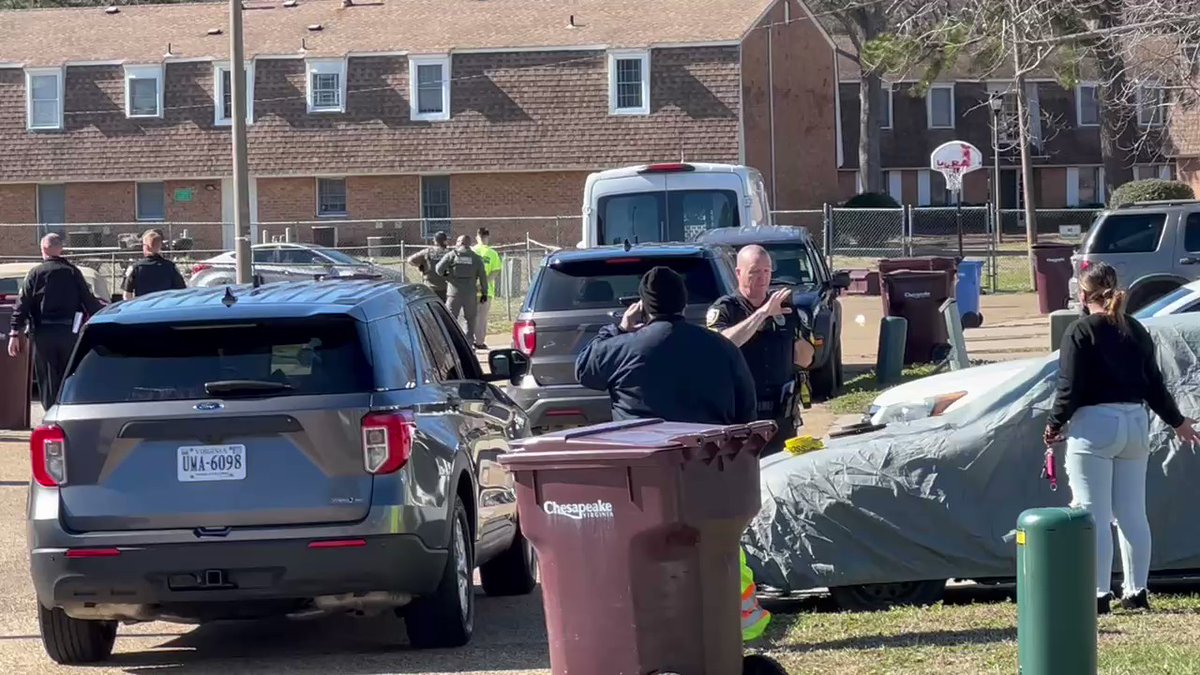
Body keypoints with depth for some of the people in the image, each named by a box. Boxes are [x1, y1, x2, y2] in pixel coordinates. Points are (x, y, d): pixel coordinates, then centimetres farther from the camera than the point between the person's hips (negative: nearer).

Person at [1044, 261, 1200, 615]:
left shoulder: (1081, 332, -9)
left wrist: (1055, 425, -1)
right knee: (1132, 514, 12)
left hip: (1094, 426, -6)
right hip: (1135, 425, 6)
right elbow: (1154, 385, 14)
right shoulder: (1136, 331, 10)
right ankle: (1137, 593, 14)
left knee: (1094, 516, -3)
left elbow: (1070, 388, -13)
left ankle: (1098, 596, -6)